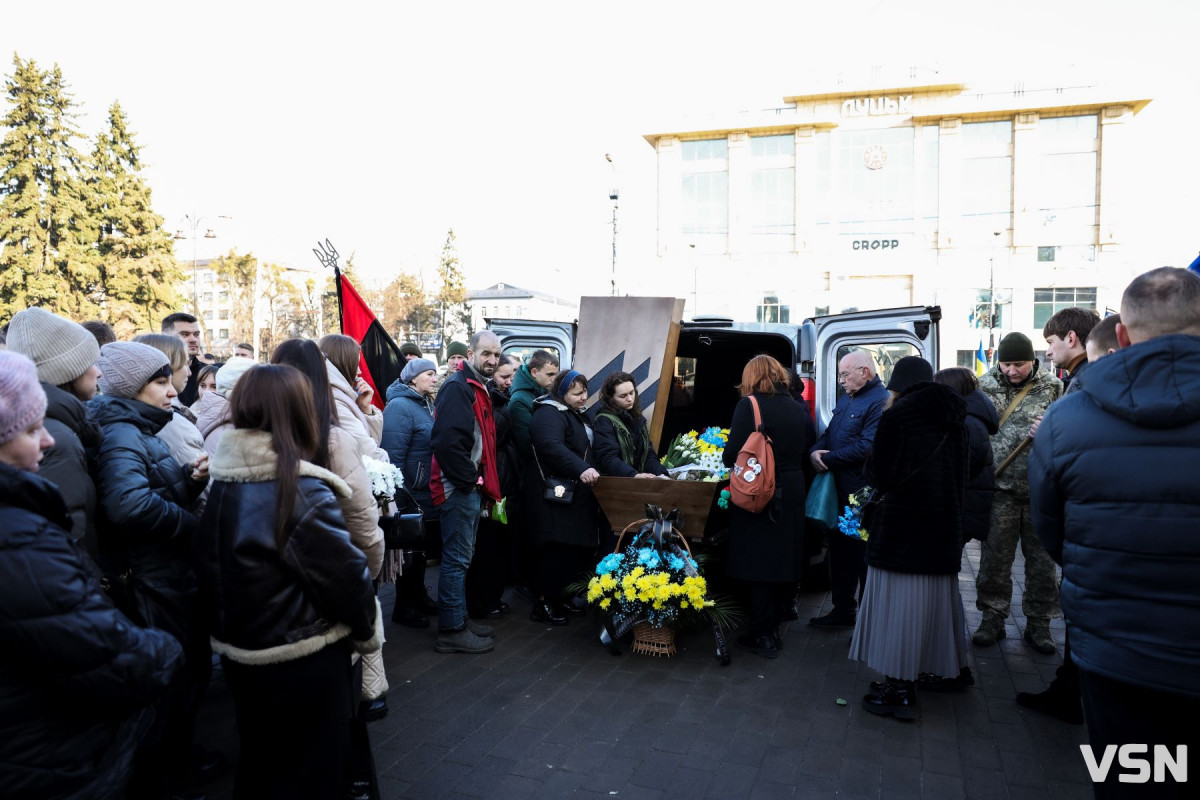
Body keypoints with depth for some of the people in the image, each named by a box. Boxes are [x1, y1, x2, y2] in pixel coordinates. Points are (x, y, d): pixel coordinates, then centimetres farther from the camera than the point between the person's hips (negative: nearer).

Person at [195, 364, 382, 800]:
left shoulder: (221, 483, -1)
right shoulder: (302, 491, -23)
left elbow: (210, 567, 8)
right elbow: (349, 576, -19)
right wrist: (369, 632, 0)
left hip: (240, 655, 7)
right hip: (304, 663, -7)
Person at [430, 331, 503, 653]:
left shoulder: (478, 389, 16)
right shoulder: (457, 387, -16)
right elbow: (446, 440, -26)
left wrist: (479, 479, 13)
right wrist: (470, 479, -18)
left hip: (472, 488, 10)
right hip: (459, 487, -10)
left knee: (461, 557, 17)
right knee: (457, 558, -3)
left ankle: (459, 618, 28)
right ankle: (452, 631, 6)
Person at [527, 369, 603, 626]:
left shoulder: (577, 415, 19)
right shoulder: (549, 414, -15)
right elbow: (552, 447, -32)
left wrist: (589, 470, 19)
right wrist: (581, 469, -42)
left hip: (575, 494, 10)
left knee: (574, 546, 9)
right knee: (558, 548, -10)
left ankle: (557, 597, 21)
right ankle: (544, 603, 0)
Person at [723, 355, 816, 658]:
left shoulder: (749, 406, -12)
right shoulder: (800, 409, 4)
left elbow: (732, 454, -16)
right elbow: (808, 452, 11)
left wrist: (728, 459, 5)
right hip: (792, 496, 5)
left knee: (756, 565, 6)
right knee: (785, 563, 16)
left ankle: (762, 636, 13)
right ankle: (774, 628, 28)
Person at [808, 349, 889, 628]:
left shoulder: (880, 402, -16)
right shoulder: (846, 398, 15)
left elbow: (867, 447, -24)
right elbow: (829, 433, 19)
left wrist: (828, 459, -17)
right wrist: (816, 450, -3)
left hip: (862, 493, -9)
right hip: (839, 489, 9)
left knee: (863, 555, 2)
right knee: (840, 550, 17)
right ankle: (842, 610, 30)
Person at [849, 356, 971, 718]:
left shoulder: (895, 417, -13)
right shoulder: (954, 418, 7)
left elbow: (878, 474, -11)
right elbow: (961, 474, 12)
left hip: (902, 524, -7)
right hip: (945, 523, 7)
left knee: (900, 599, -1)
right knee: (938, 593, 21)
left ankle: (900, 688, 4)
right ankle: (951, 667, 37)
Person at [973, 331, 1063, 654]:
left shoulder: (1053, 388, 1)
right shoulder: (985, 386, 2)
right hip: (999, 487, 0)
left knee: (1041, 558, 9)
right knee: (994, 557, 8)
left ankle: (1038, 623, 23)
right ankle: (992, 619, 21)